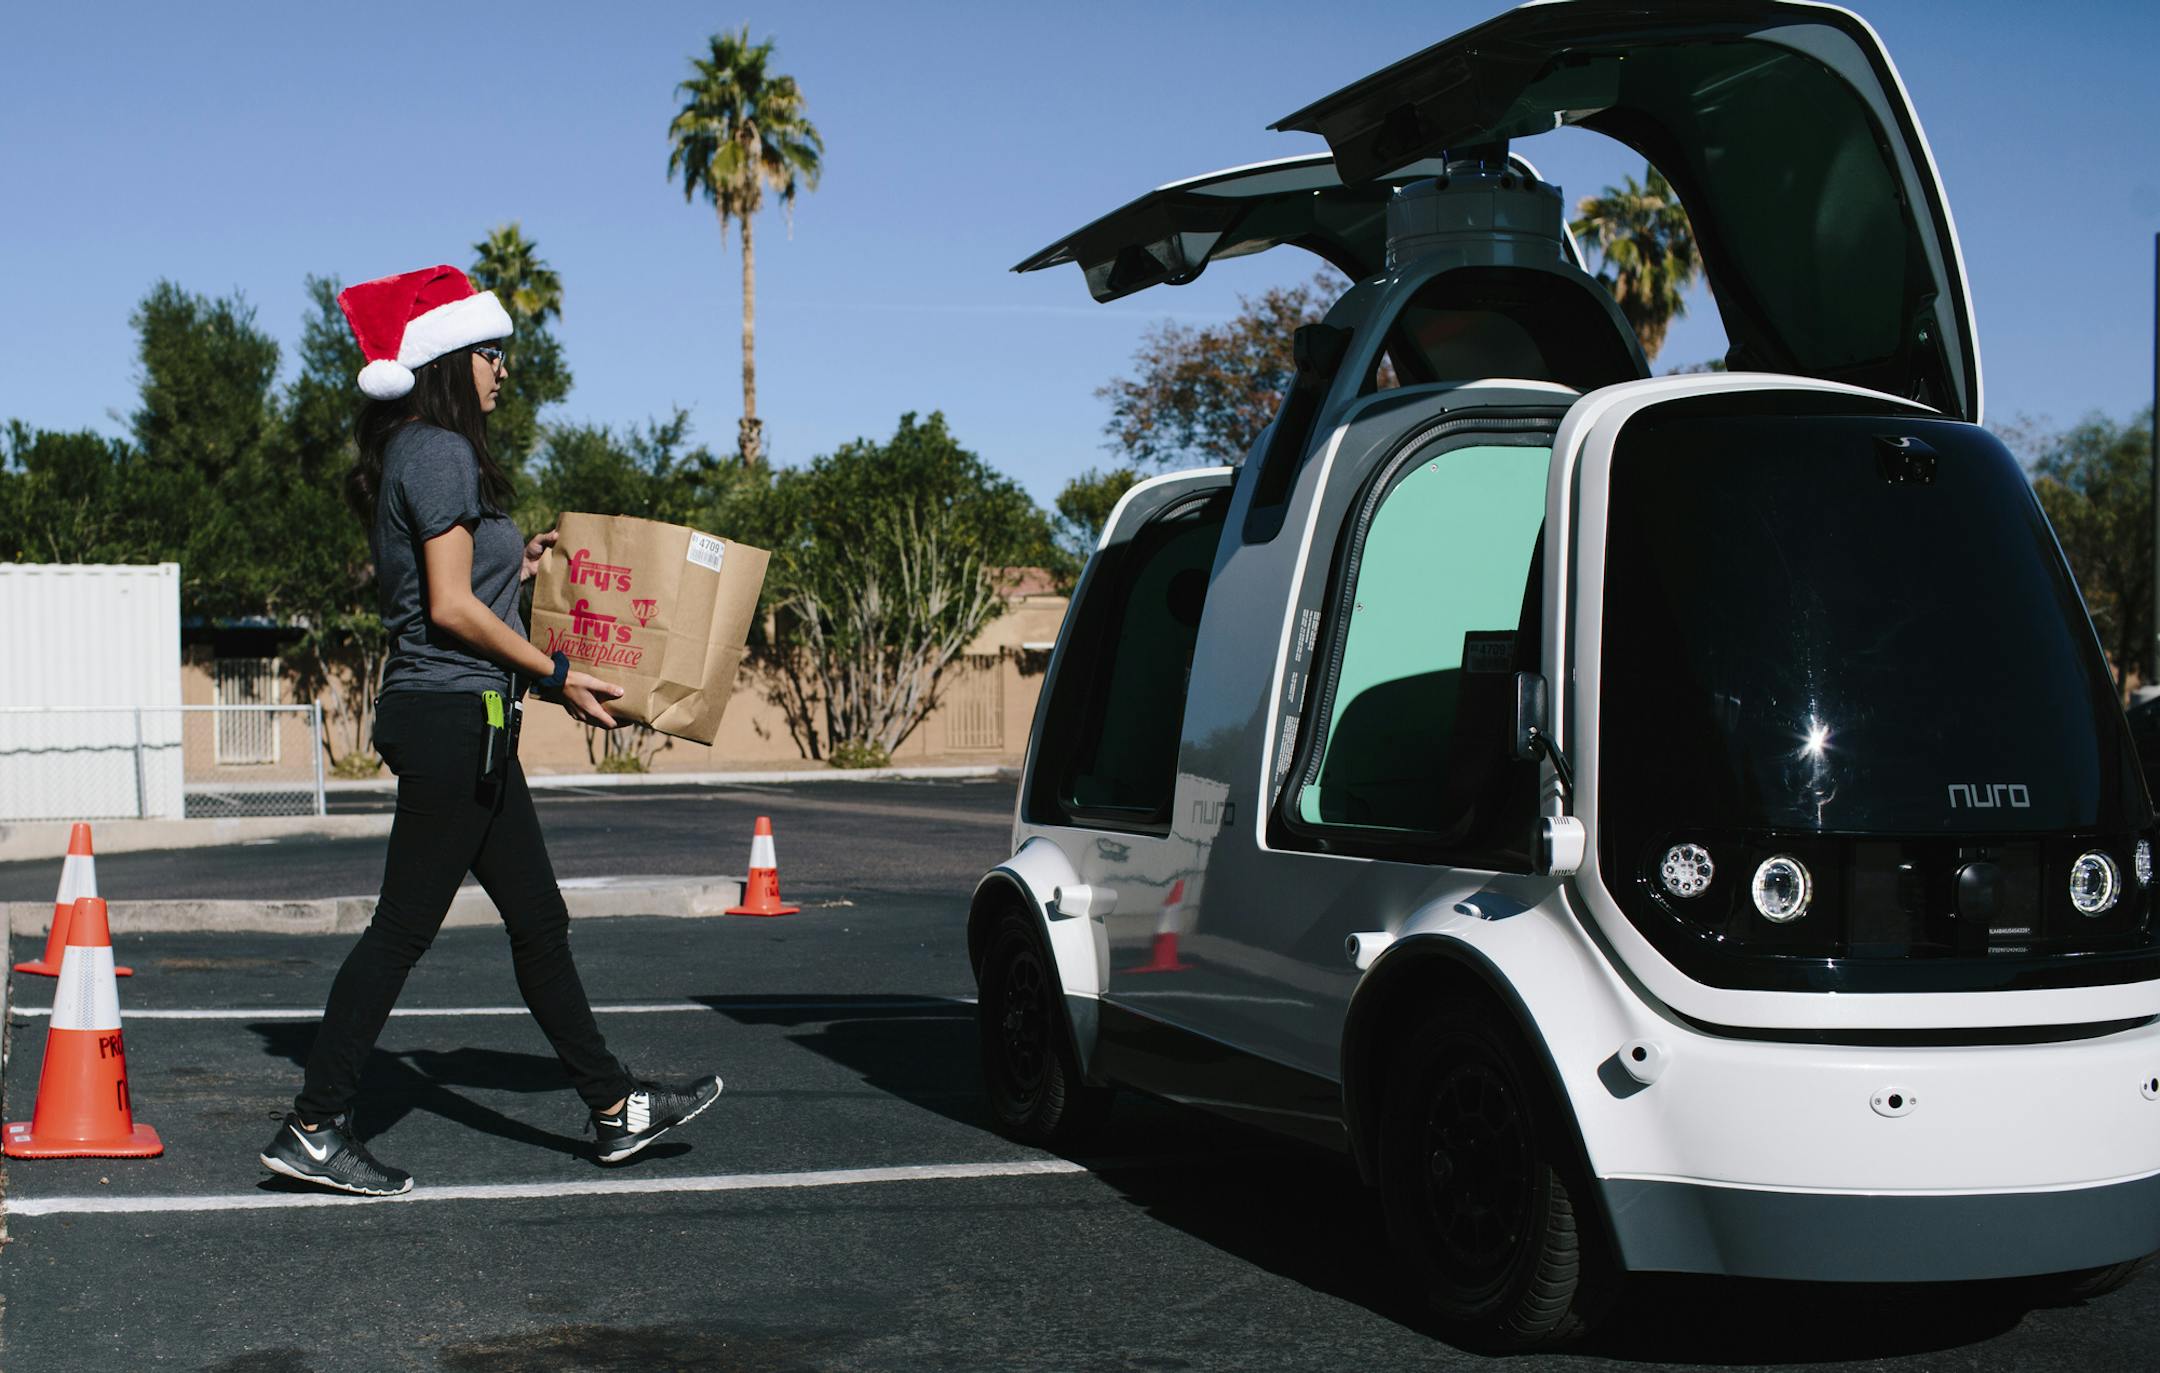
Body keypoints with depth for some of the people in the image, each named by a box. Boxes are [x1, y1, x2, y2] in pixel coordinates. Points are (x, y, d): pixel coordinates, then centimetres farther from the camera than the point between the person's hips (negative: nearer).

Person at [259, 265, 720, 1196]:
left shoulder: (413, 456, 17)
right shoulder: (440, 454, -13)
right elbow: (451, 608, -19)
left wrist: (517, 568, 17)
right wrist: (557, 675, -13)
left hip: (457, 721, 10)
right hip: (455, 716, -10)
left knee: (538, 918, 12)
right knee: (404, 928, -4)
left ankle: (616, 1108, 19)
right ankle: (313, 1128, 2)